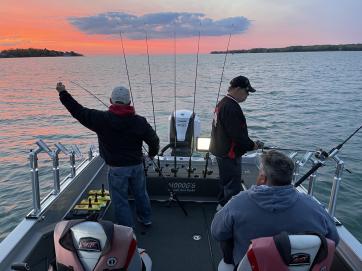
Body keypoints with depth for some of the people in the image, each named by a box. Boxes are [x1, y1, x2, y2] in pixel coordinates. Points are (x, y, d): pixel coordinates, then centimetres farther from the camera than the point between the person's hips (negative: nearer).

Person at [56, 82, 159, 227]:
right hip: (137, 165, 4)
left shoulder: (102, 119, -12)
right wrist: (152, 153, 23)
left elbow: (78, 111, -5)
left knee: (120, 200, 10)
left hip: (117, 168, -3)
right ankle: (146, 218, 42)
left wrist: (63, 92, 9)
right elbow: (154, 140, 1)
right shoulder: (139, 121, -5)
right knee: (141, 193, 22)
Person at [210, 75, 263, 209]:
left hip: (221, 151, 11)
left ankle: (222, 206, 38)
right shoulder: (231, 107, -24)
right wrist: (252, 145, -11)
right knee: (233, 187, 0)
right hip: (230, 154, -11)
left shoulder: (223, 103, 10)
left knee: (225, 182, 23)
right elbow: (237, 134, -27)